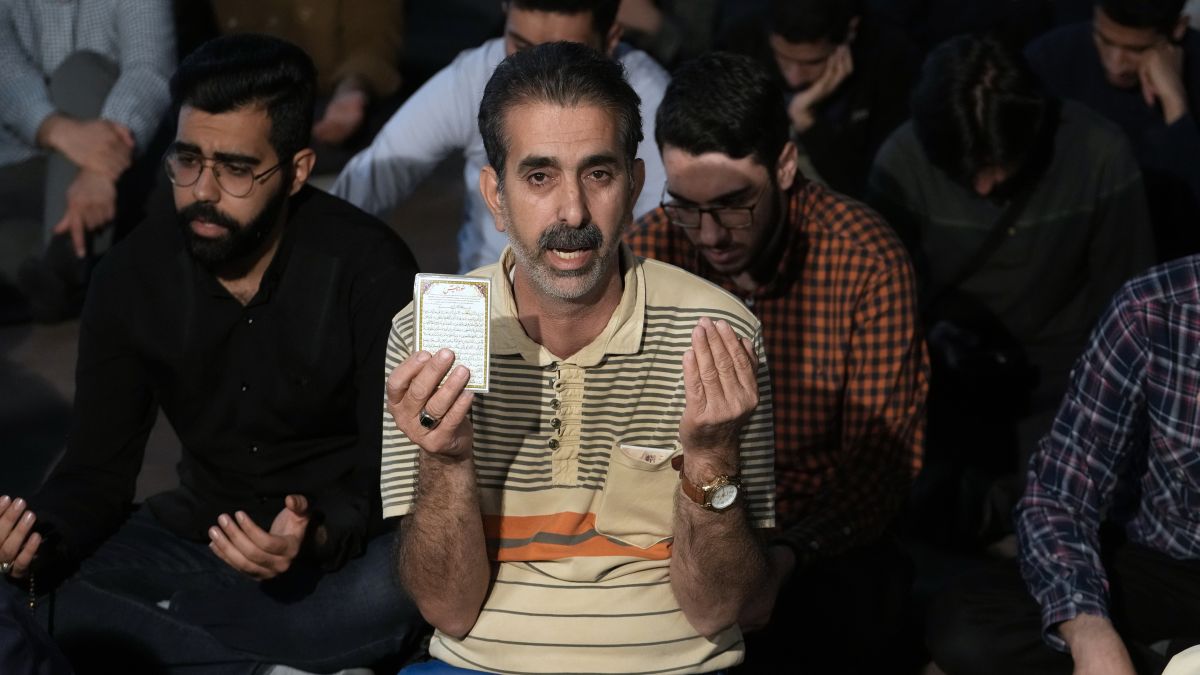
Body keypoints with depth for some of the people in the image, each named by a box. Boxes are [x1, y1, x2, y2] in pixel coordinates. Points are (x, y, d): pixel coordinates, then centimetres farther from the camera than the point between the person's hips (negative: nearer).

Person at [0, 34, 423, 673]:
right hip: (197, 530, 4)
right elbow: (96, 471, -3)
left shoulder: (366, 267, -17)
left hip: (346, 540, -3)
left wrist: (315, 537, -39)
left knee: (389, 591, -38)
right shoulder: (134, 275, -6)